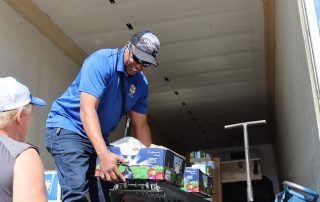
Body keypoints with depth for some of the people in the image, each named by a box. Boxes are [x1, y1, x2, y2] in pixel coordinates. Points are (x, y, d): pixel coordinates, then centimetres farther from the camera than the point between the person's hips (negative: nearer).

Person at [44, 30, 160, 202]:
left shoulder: (141, 83, 1)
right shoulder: (102, 61, -20)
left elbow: (140, 125, 7)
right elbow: (87, 109, -30)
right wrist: (103, 154, -40)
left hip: (99, 136, 7)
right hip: (67, 128, -6)